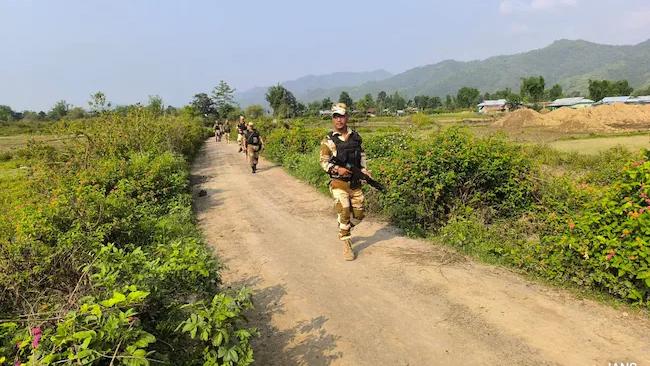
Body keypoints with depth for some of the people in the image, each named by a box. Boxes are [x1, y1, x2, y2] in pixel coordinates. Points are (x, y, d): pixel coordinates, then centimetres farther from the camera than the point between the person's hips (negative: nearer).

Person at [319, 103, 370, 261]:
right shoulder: (329, 140, -6)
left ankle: (344, 230, 38)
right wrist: (337, 169, -23)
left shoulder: (356, 136, 6)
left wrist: (363, 169, 4)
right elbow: (323, 162, -6)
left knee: (359, 214, 9)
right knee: (344, 212, -9)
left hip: (355, 182, 5)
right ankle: (347, 245, 8)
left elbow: (362, 154, 19)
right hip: (339, 182, -4)